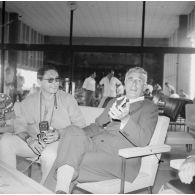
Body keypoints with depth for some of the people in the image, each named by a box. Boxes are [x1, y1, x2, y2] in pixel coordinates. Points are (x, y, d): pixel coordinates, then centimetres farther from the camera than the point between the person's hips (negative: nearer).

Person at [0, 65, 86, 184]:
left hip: (59, 142, -3)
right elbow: (20, 126, 5)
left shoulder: (68, 99, 4)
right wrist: (29, 139, -18)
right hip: (33, 143, 3)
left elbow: (80, 125, 0)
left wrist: (60, 133, -18)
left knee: (49, 153, -37)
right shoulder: (29, 102, 11)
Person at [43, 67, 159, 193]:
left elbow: (142, 140, -9)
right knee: (73, 131, -26)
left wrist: (125, 118, -28)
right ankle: (61, 190, -34)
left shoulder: (150, 108, 6)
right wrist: (78, 135, 5)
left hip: (121, 156, -5)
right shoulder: (114, 102, 26)